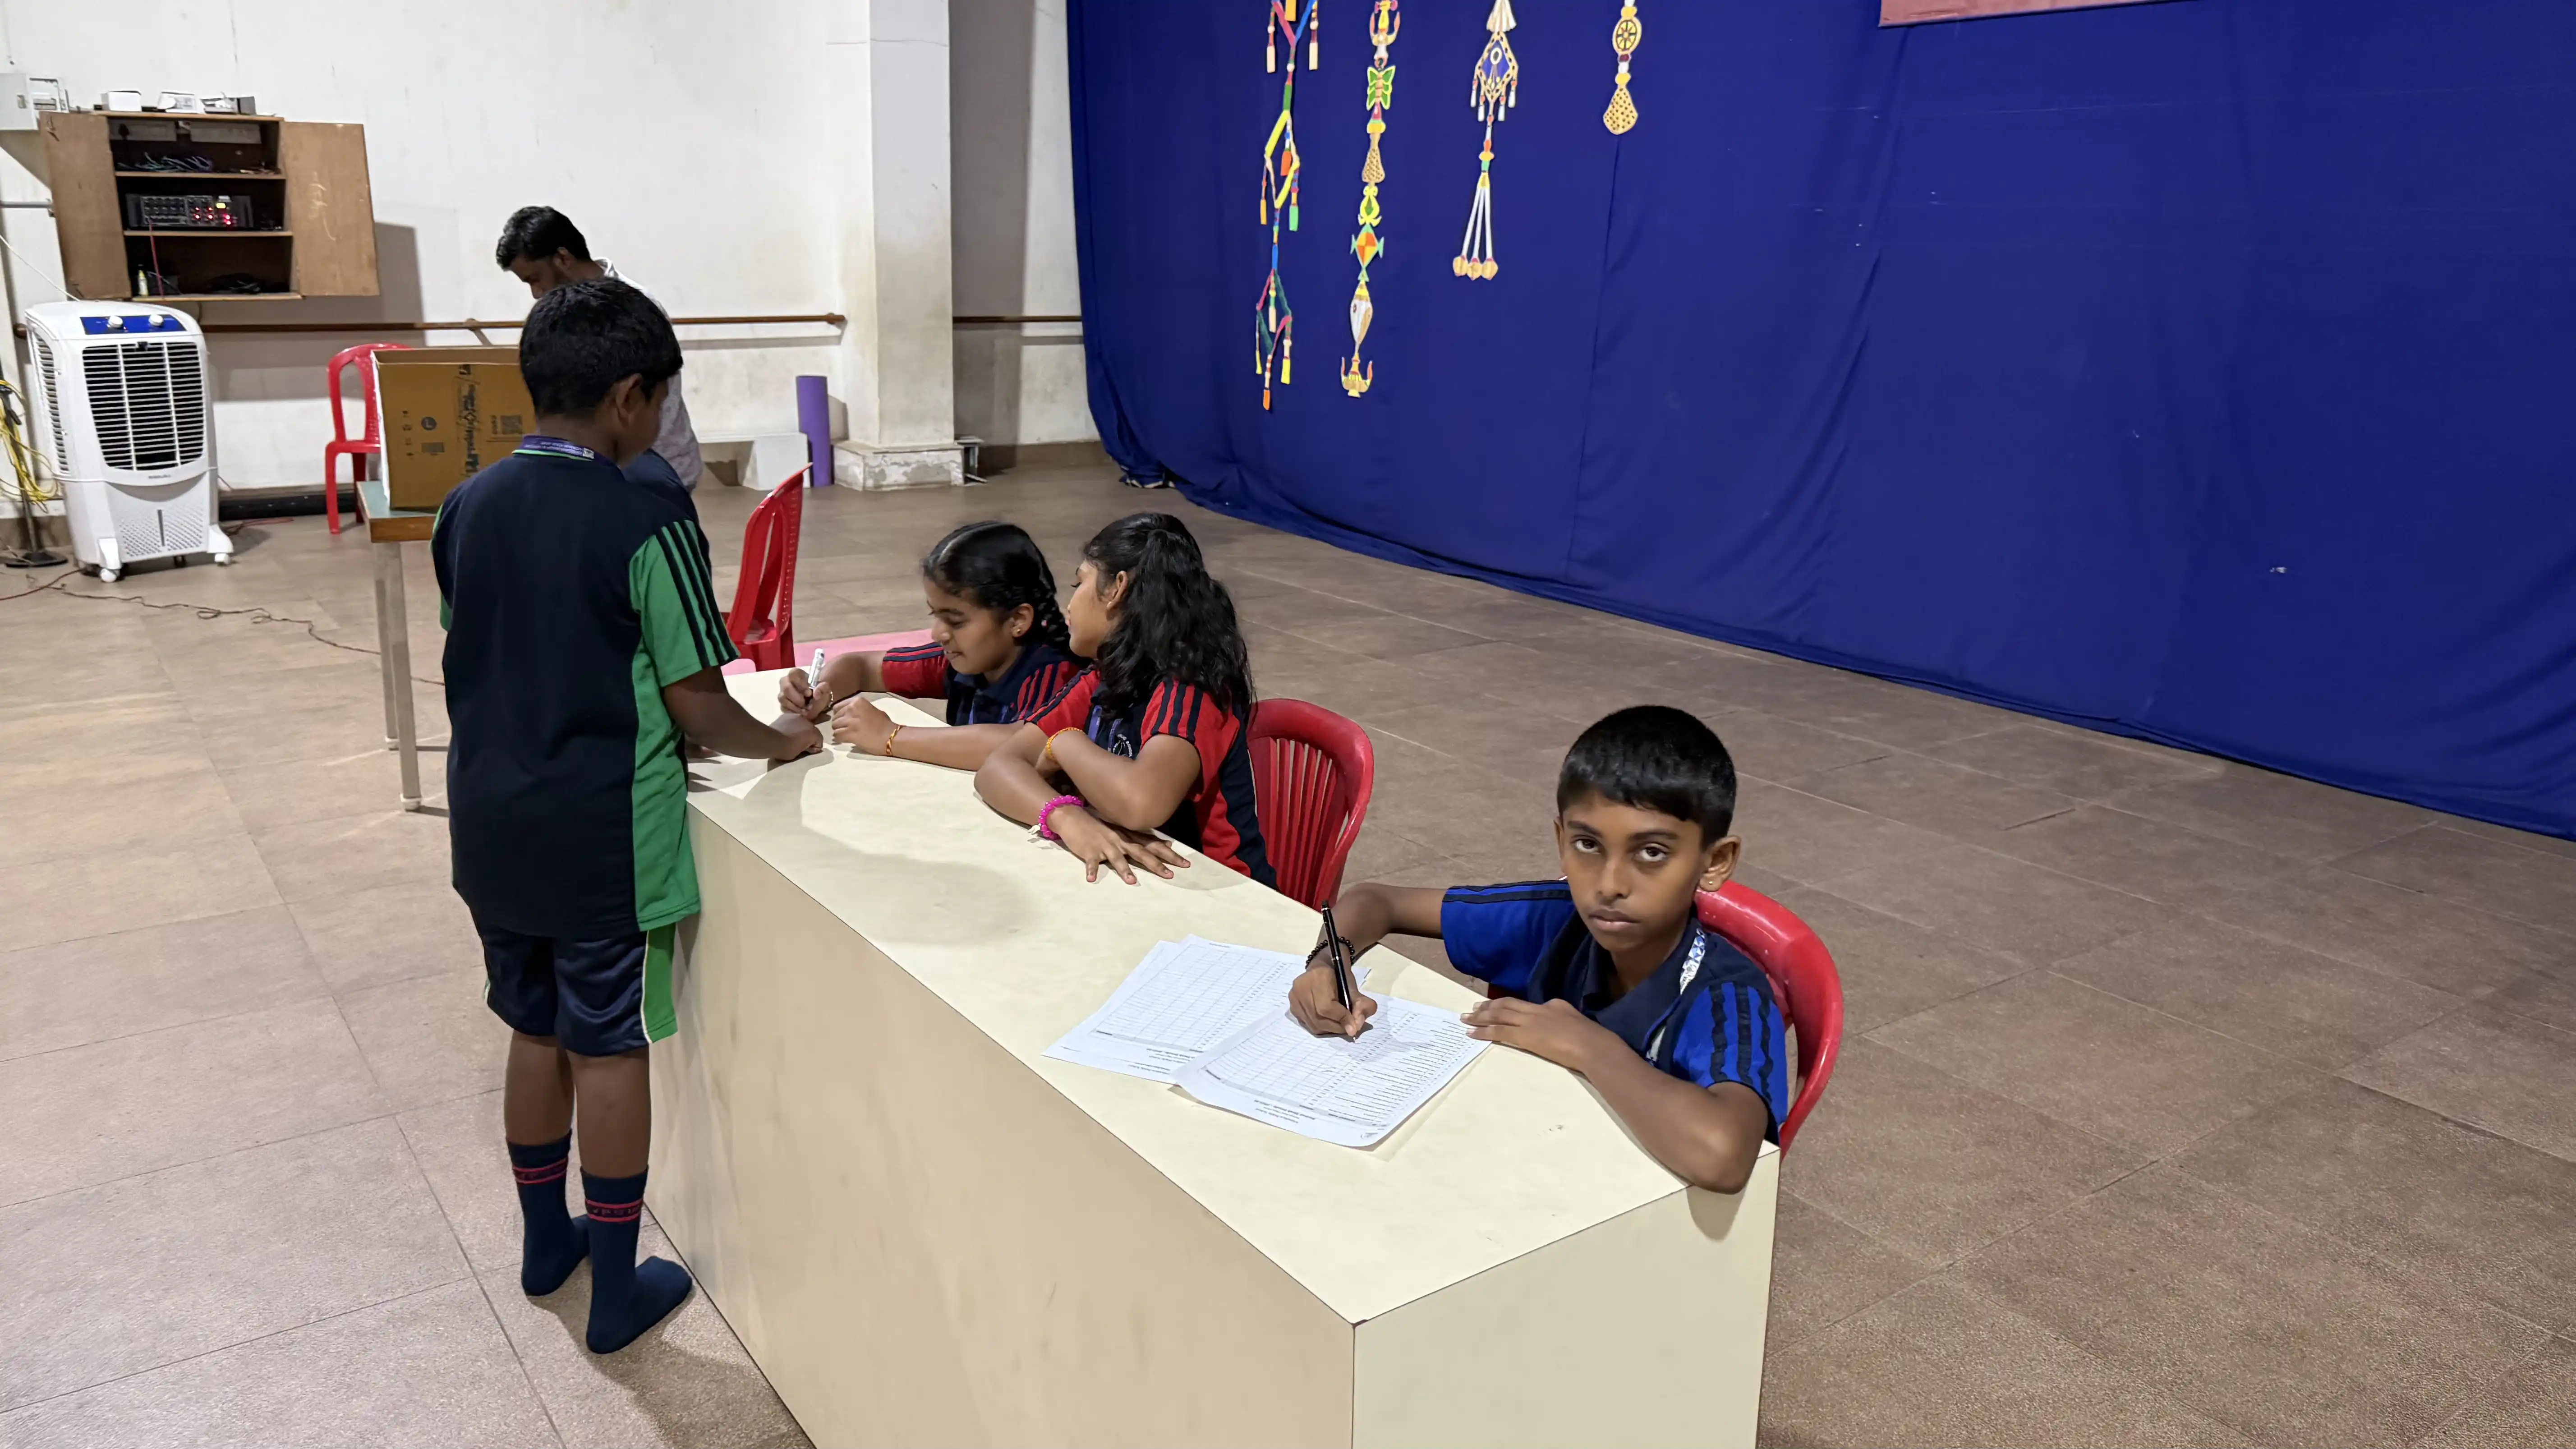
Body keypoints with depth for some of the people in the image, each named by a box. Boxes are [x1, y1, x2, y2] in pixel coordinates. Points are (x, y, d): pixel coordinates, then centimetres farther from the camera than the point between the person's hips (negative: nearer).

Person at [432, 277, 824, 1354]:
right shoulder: (646, 524, -18)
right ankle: (615, 1293, 20)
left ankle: (544, 1242, 39)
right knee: (609, 1051, 7)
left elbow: (479, 667, 11)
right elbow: (696, 705, -15)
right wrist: (778, 740, 4)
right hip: (599, 839, -6)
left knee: (536, 1032, 21)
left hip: (491, 828, 6)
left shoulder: (464, 510, 1)